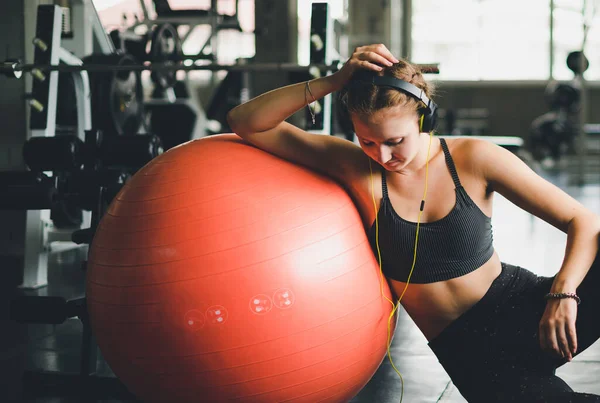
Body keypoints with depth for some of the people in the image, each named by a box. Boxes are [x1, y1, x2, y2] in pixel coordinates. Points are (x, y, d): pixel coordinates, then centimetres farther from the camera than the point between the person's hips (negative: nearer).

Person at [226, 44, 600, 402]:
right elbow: (245, 122, -10)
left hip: (526, 305, 0)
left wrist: (564, 293, -22)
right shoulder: (356, 169, -6)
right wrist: (333, 82, -21)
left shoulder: (473, 159, -7)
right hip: (467, 348, 0)